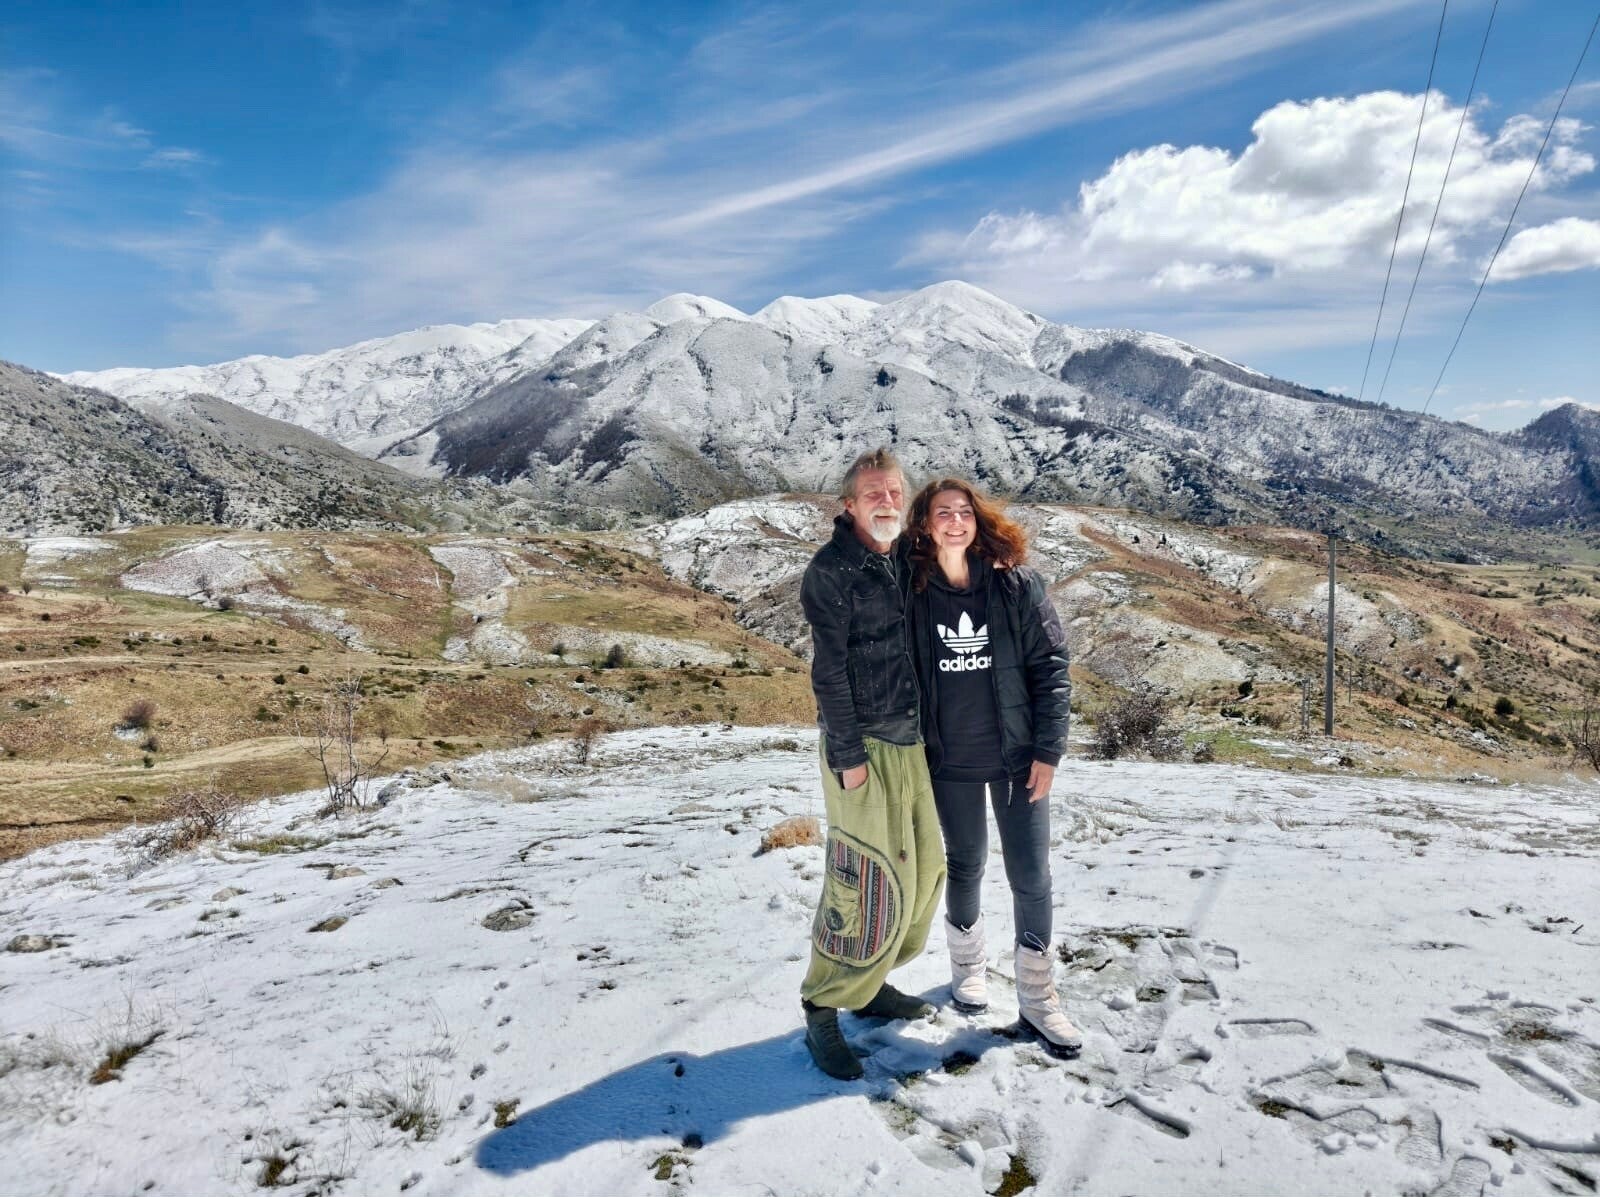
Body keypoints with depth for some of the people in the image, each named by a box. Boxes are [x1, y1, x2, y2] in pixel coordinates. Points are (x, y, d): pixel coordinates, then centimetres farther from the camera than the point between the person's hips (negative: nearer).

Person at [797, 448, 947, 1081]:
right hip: (862, 748, -8)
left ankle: (870, 985, 30)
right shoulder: (831, 571, -12)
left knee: (922, 869, 12)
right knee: (868, 880, -7)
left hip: (911, 743, 8)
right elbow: (829, 671, -14)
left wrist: (929, 730, 14)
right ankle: (823, 1011, 10)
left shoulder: (905, 562, 10)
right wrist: (847, 754, -16)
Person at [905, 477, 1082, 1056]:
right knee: (965, 867, 17)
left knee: (1031, 877, 3)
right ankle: (968, 966, 40)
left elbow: (1051, 666, -5)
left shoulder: (1017, 584, -7)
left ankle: (1036, 998, 20)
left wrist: (1048, 750, -8)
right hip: (949, 760, 1)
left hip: (1017, 756, 0)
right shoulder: (915, 592, -4)